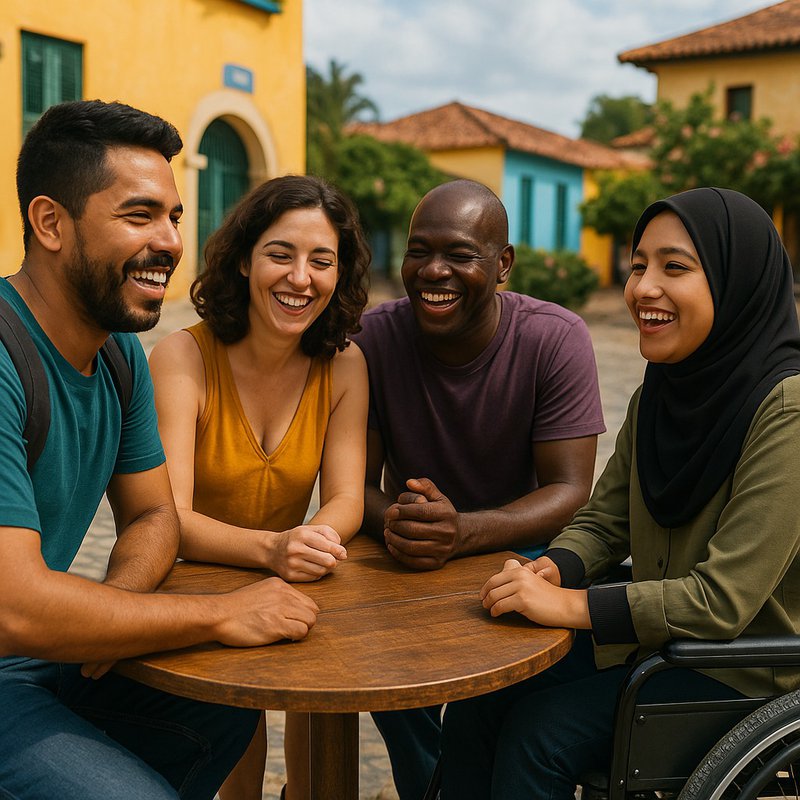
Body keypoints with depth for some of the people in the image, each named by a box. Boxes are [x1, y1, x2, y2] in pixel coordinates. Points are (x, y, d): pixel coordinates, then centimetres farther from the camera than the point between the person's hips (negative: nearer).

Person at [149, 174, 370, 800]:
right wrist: (270, 548, -39)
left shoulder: (344, 366, -5)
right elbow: (168, 518, -22)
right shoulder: (183, 358, -16)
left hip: (291, 586, 3)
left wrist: (319, 537, -30)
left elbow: (345, 498, -7)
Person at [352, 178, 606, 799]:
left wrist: (463, 531, -37)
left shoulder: (556, 339, -15)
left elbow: (570, 492, -18)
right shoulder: (374, 338, -10)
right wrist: (391, 521, -34)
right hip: (408, 564, 1)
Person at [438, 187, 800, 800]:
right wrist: (552, 569, -13)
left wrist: (569, 605, -25)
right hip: (655, 637, 7)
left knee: (538, 733, -19)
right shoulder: (657, 395, 2)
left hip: (747, 671, -7)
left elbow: (724, 600, -26)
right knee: (474, 708, -7)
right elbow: (604, 520, 8)